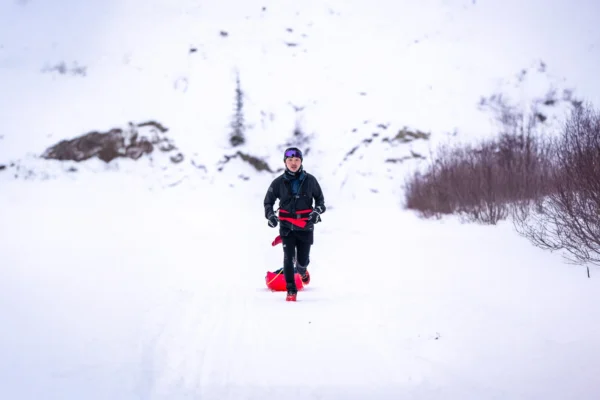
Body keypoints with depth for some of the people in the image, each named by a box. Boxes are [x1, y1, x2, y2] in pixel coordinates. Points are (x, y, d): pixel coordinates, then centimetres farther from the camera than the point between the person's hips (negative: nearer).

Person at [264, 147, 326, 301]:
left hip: (306, 226, 0)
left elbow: (320, 198, 13)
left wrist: (317, 210, -5)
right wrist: (270, 215, -7)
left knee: (303, 259, 1)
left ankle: (302, 270, 39)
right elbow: (268, 201, 10)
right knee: (288, 258, -11)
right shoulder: (278, 182, -1)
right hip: (287, 226, 0)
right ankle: (291, 290, -1)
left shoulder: (310, 180, -1)